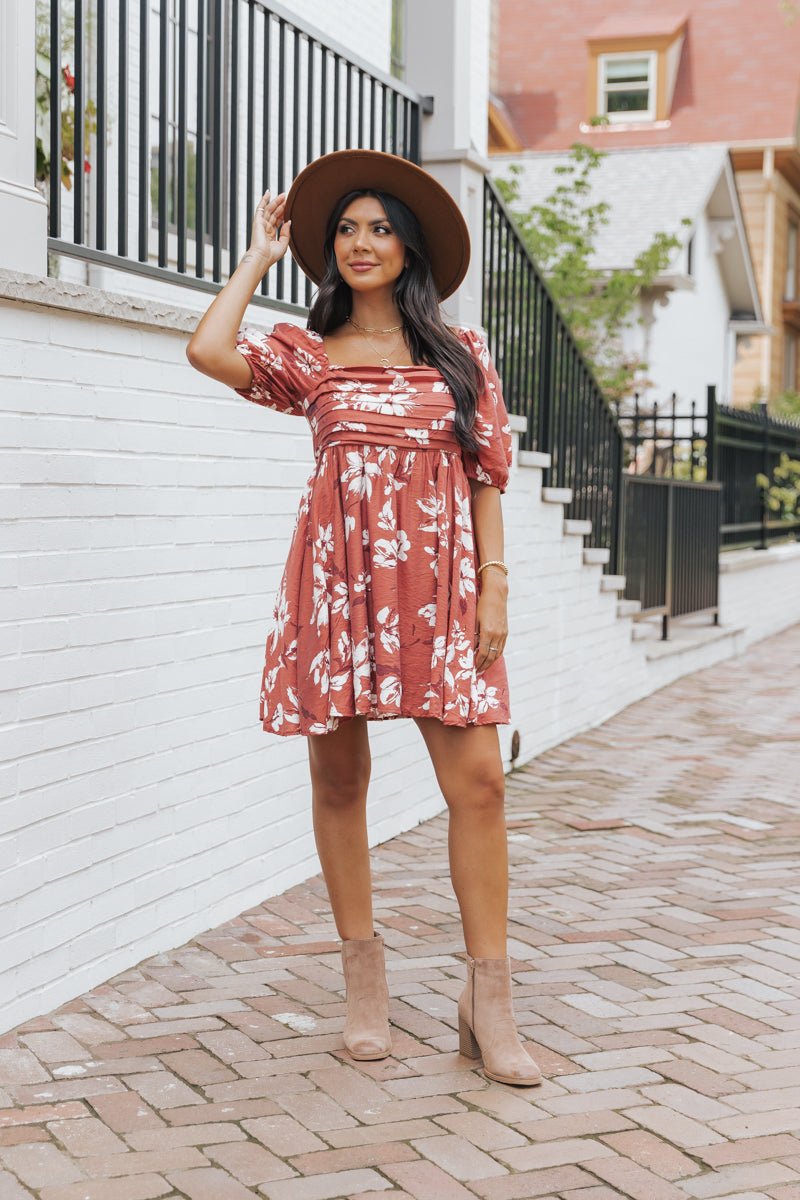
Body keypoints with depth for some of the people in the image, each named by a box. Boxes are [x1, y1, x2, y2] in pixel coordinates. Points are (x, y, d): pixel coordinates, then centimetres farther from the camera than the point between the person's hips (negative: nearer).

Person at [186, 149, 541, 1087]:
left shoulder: (461, 354, 11)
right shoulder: (307, 353, 8)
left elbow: (487, 473, 9)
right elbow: (208, 352, -11)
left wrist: (494, 584, 0)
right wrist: (259, 256, 2)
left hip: (440, 586, 0)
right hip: (338, 582, 0)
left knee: (477, 780, -8)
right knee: (339, 779, 4)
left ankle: (487, 1000, 0)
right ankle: (363, 978, 19)